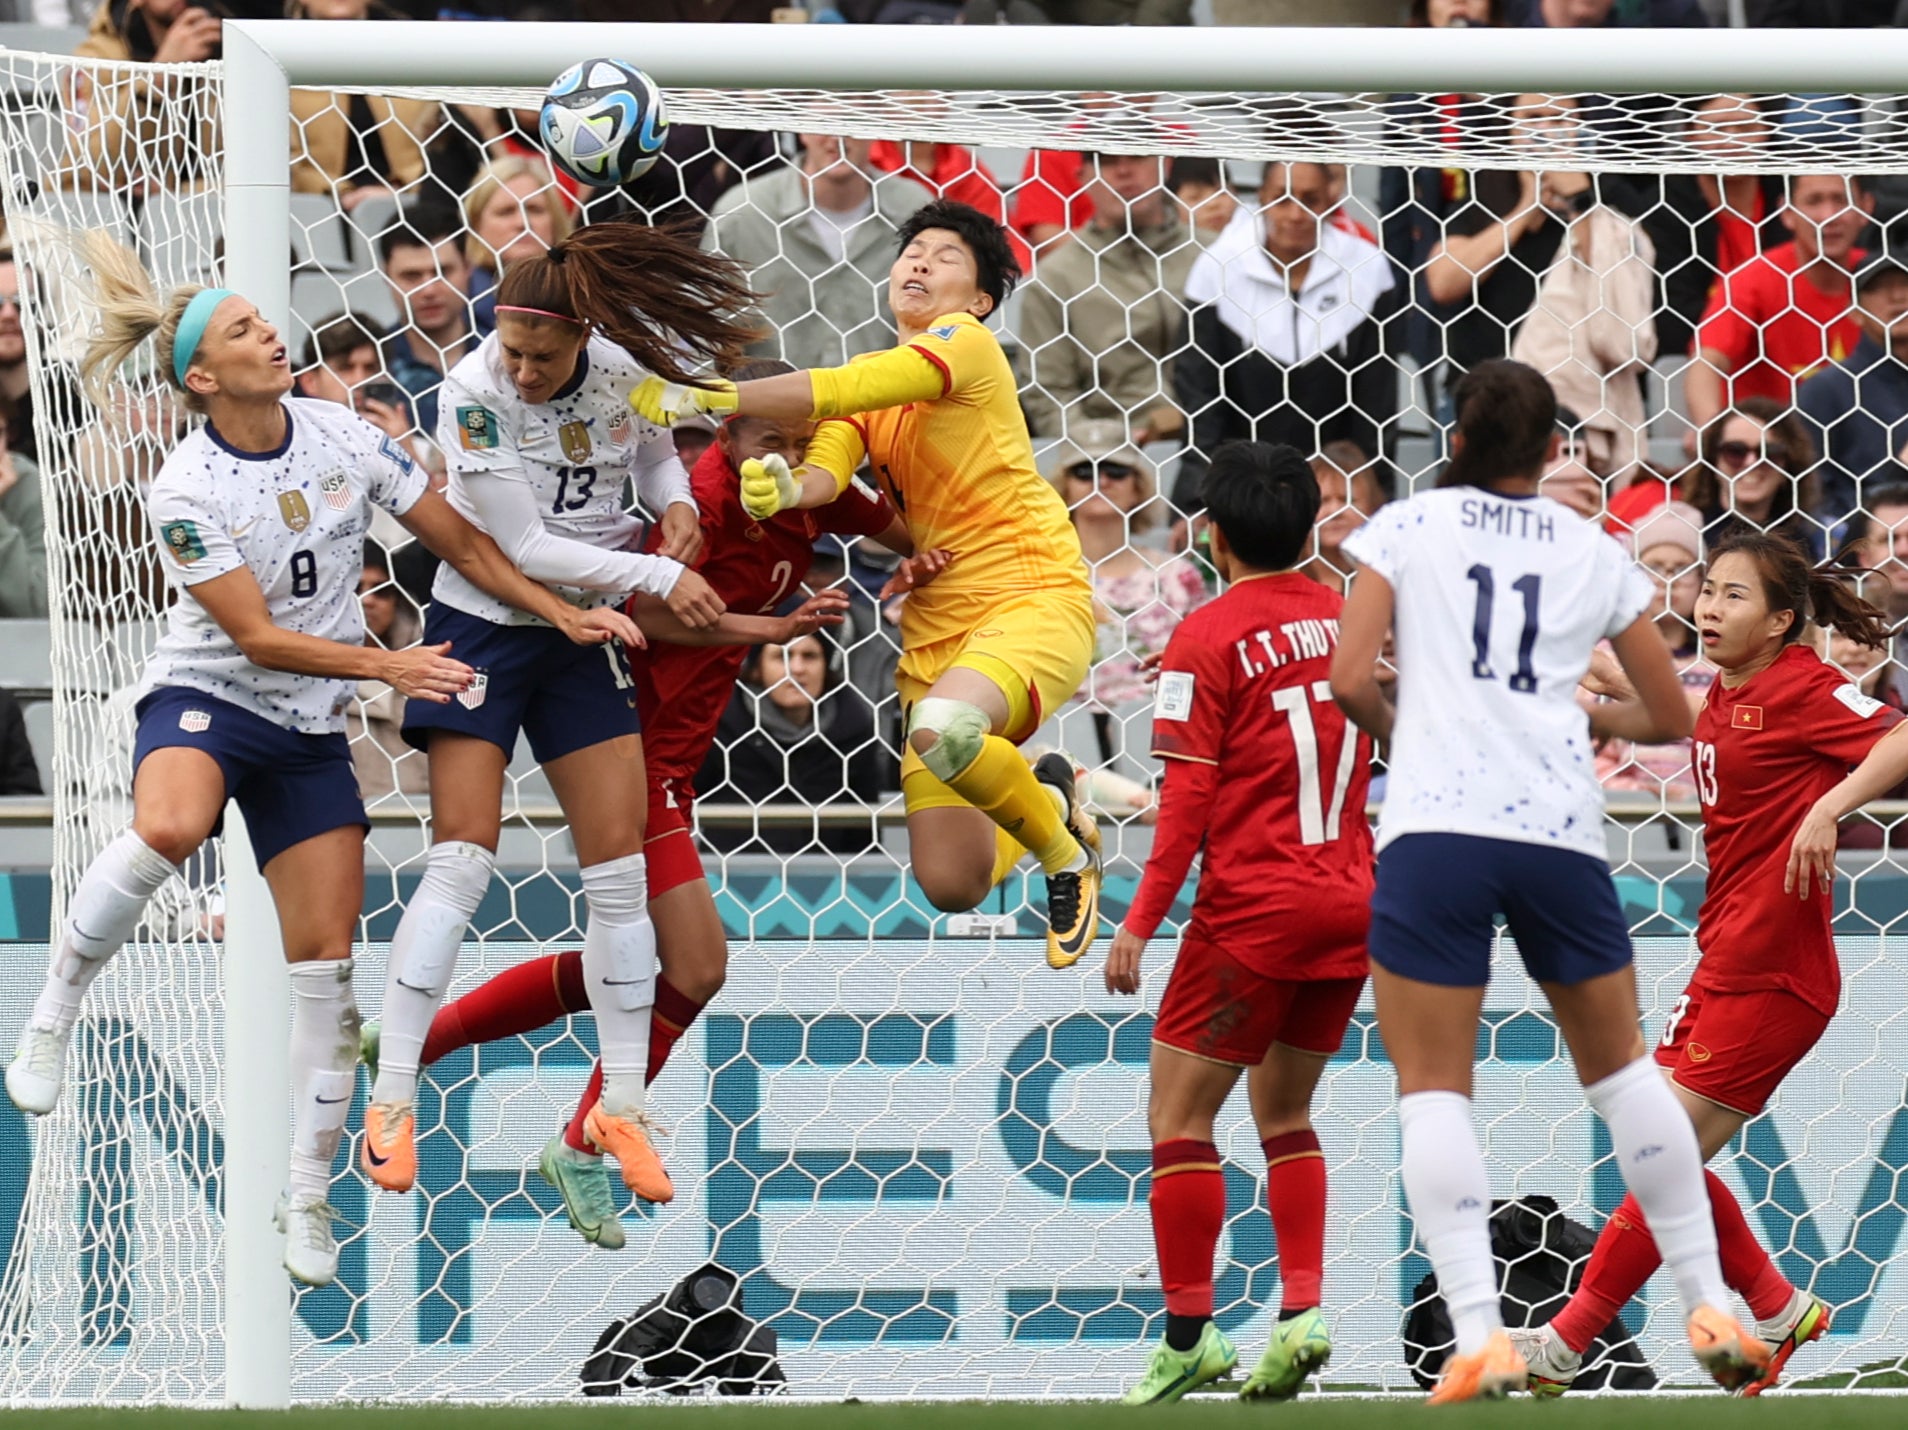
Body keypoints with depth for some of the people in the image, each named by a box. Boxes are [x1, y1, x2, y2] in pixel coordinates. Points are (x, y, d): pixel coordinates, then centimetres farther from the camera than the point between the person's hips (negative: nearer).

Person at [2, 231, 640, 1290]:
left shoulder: (339, 435, -3)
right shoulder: (186, 492, -17)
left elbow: (457, 541, 7)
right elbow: (259, 638, -19)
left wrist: (563, 615, 1)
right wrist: (387, 666, -28)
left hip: (310, 732, 5)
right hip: (205, 699, -5)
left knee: (325, 963, -1)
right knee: (168, 828, -40)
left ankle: (308, 1194, 11)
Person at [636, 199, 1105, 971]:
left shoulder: (967, 343, -6)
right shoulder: (871, 383, 15)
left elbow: (844, 391, -20)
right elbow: (830, 470, -4)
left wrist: (705, 397, -24)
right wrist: (786, 486, -28)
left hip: (1033, 597, -6)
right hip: (934, 625, 6)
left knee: (945, 727, -39)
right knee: (950, 884, -6)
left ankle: (1065, 849, -9)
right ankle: (1045, 800, 29)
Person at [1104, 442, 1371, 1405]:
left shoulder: (1207, 638, -9)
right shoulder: (1350, 621, 8)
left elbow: (1188, 799, -12)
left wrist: (1141, 922, -9)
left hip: (1253, 909, -6)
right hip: (1351, 906, 6)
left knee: (1178, 1113, 2)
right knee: (1283, 1114, 18)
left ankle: (1189, 1333, -1)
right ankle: (1302, 1310, 4)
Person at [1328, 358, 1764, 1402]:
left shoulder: (1405, 526, 8)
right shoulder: (1594, 554, 15)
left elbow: (1348, 679, -3)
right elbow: (1671, 717, 20)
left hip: (1435, 827, -2)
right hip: (1562, 827, 3)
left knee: (1433, 1088, 0)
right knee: (1620, 1068, 18)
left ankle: (1479, 1337, -15)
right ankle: (1710, 1309, 18)